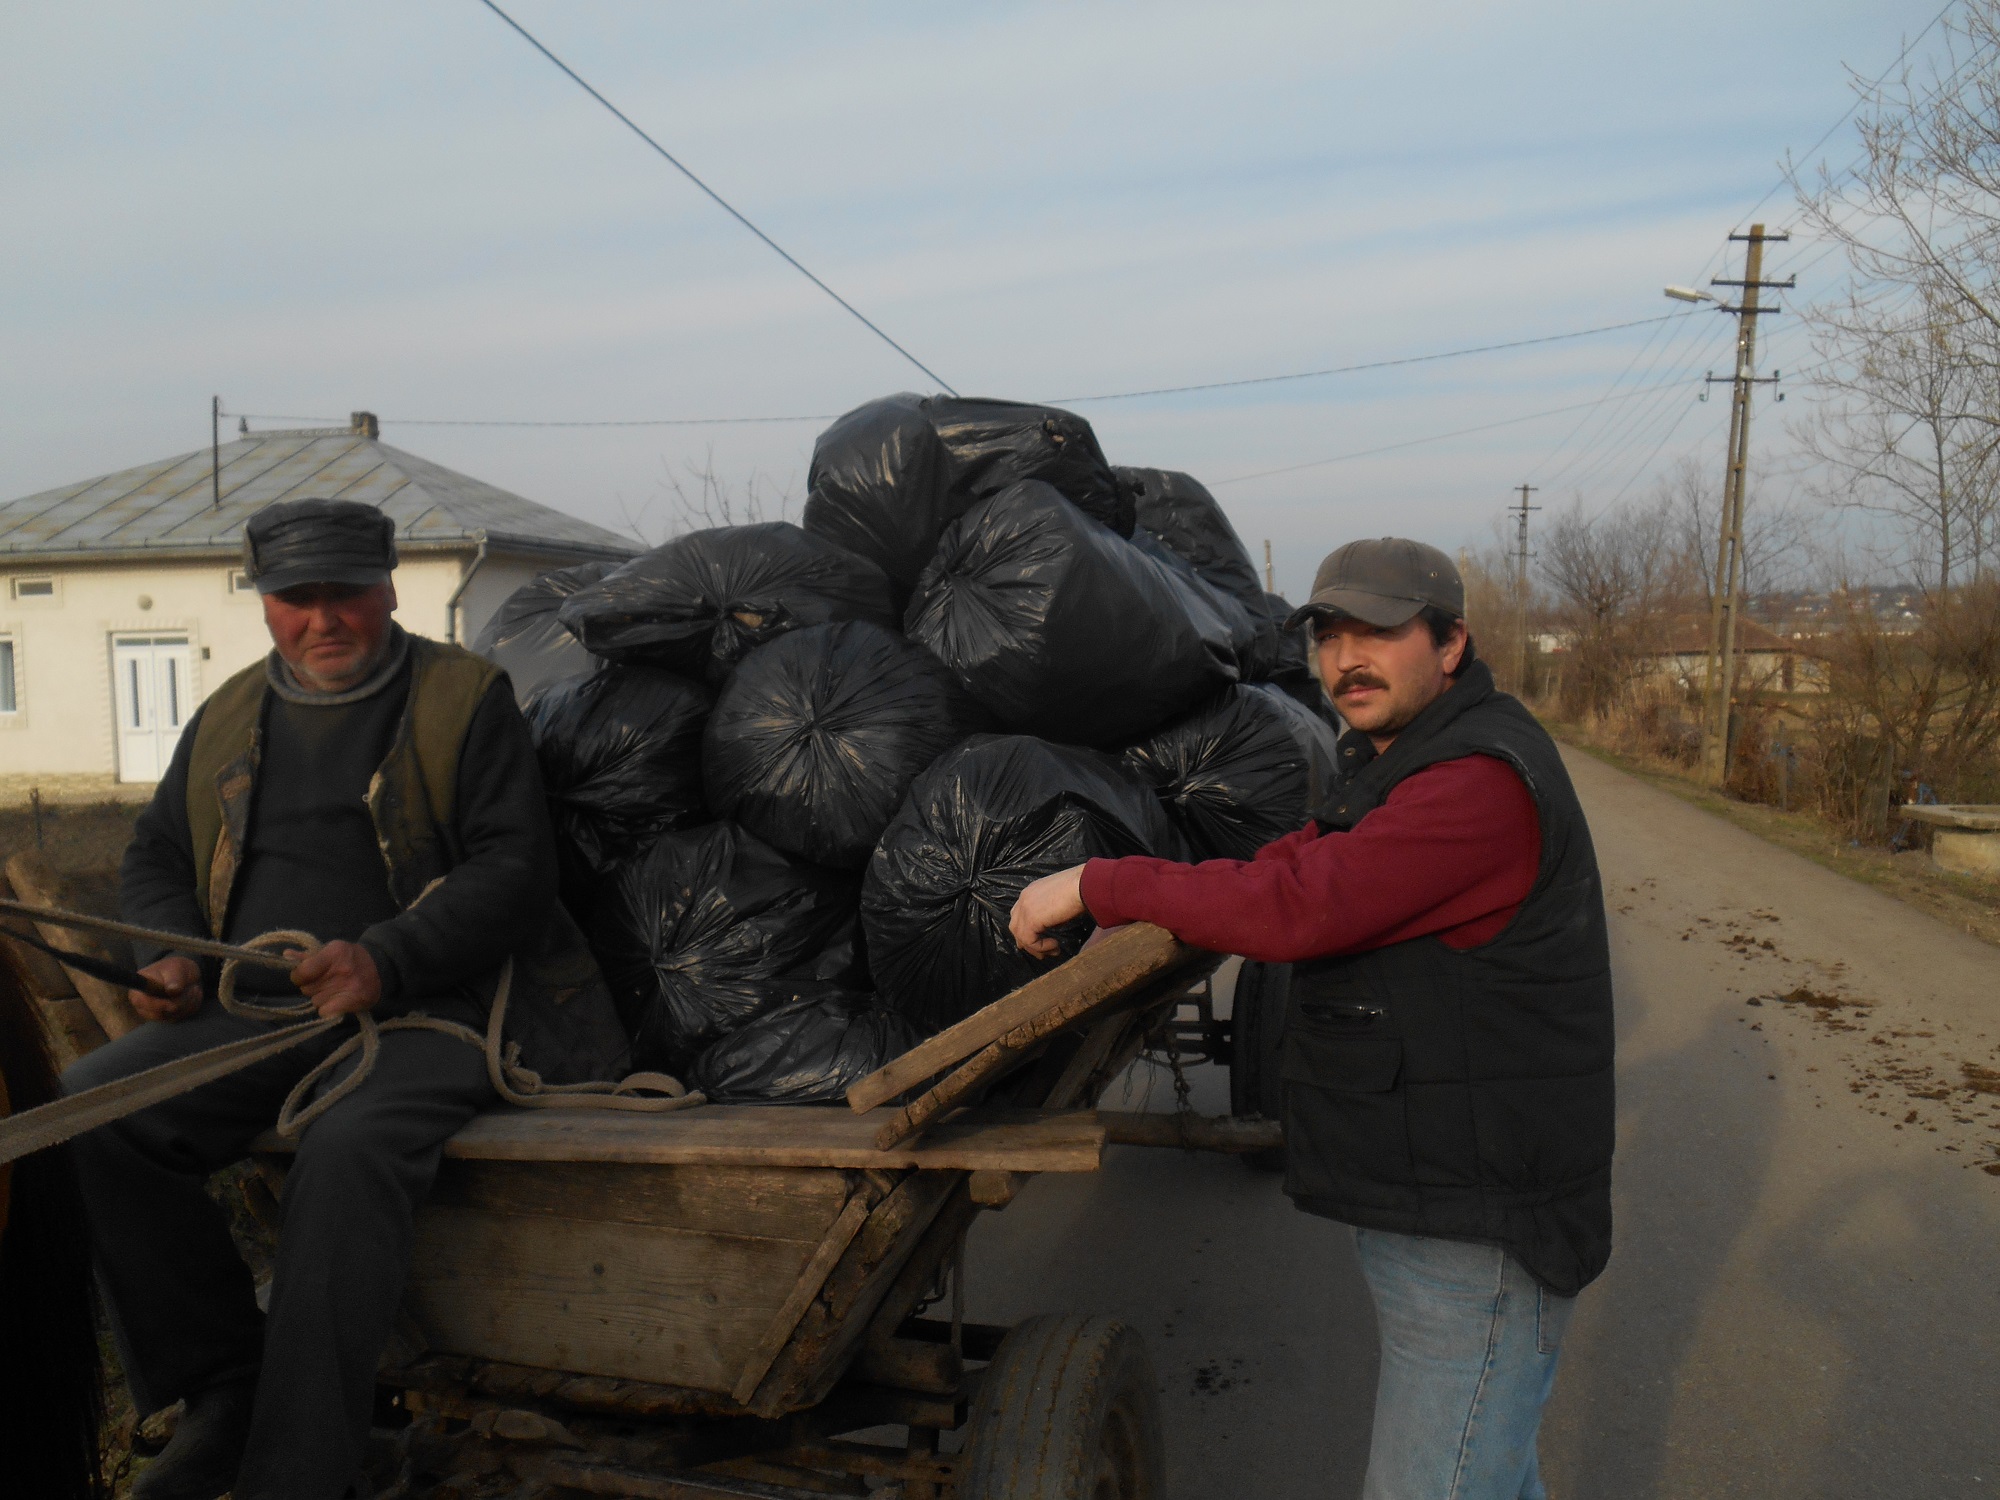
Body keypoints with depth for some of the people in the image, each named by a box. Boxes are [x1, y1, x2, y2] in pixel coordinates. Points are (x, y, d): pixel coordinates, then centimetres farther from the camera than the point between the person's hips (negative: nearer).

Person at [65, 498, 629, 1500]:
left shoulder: (466, 698, 4)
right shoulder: (226, 719, 19)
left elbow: (513, 866, -5)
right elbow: (154, 858, 27)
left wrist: (387, 961, -19)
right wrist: (170, 955, 4)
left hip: (426, 1011, -5)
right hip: (253, 1013, 6)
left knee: (349, 1152, -33)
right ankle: (223, 1387, -4)